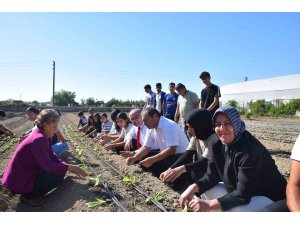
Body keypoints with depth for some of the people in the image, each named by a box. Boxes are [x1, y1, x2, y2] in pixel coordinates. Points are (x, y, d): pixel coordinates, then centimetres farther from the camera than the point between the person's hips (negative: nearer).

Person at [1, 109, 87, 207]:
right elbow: (47, 165, -31)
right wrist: (70, 167, -26)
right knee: (57, 176, -17)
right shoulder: (38, 139, -27)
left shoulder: (42, 136, 3)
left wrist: (70, 168, -5)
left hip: (25, 172, 9)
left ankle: (29, 192, 13)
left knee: (58, 169, 5)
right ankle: (28, 196, 0)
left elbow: (52, 157, 3)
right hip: (18, 181, -9)